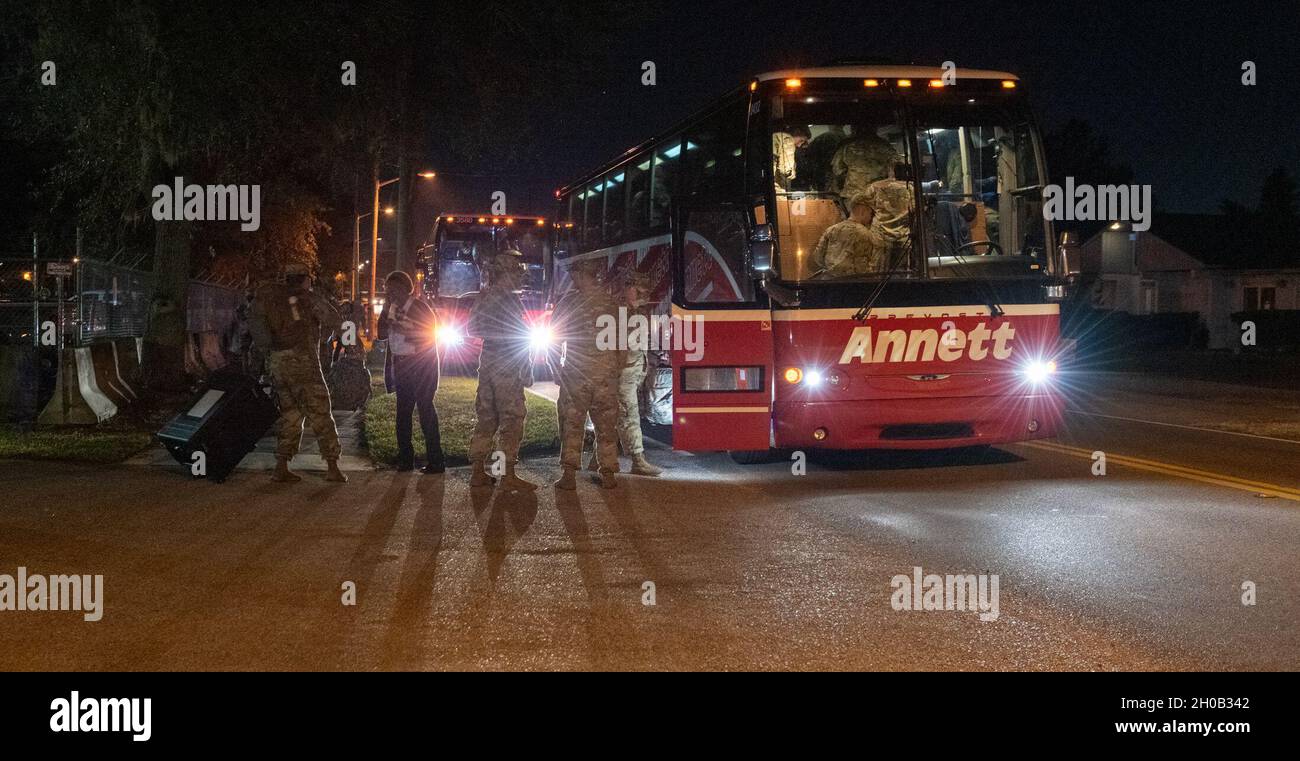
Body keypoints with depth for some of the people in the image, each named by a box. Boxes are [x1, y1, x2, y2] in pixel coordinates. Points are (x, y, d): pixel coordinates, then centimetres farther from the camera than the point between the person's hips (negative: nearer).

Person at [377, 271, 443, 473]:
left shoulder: (420, 308, -9)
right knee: (403, 411, 6)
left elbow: (428, 335, -14)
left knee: (425, 408, -10)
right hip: (402, 365, 7)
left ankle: (435, 461, -8)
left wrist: (402, 330, -16)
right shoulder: (394, 309, 10)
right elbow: (382, 335, 7)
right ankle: (405, 459, 12)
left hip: (421, 364, -7)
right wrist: (385, 311, -4)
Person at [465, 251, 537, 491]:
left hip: (487, 360, 9)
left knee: (485, 417, 13)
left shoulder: (484, 296, 10)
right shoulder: (509, 300, -15)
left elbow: (473, 328, 16)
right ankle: (509, 475, -4)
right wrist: (526, 369, -12)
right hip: (507, 365, -9)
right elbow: (519, 336, -16)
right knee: (512, 418, -4)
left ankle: (478, 471, 15)